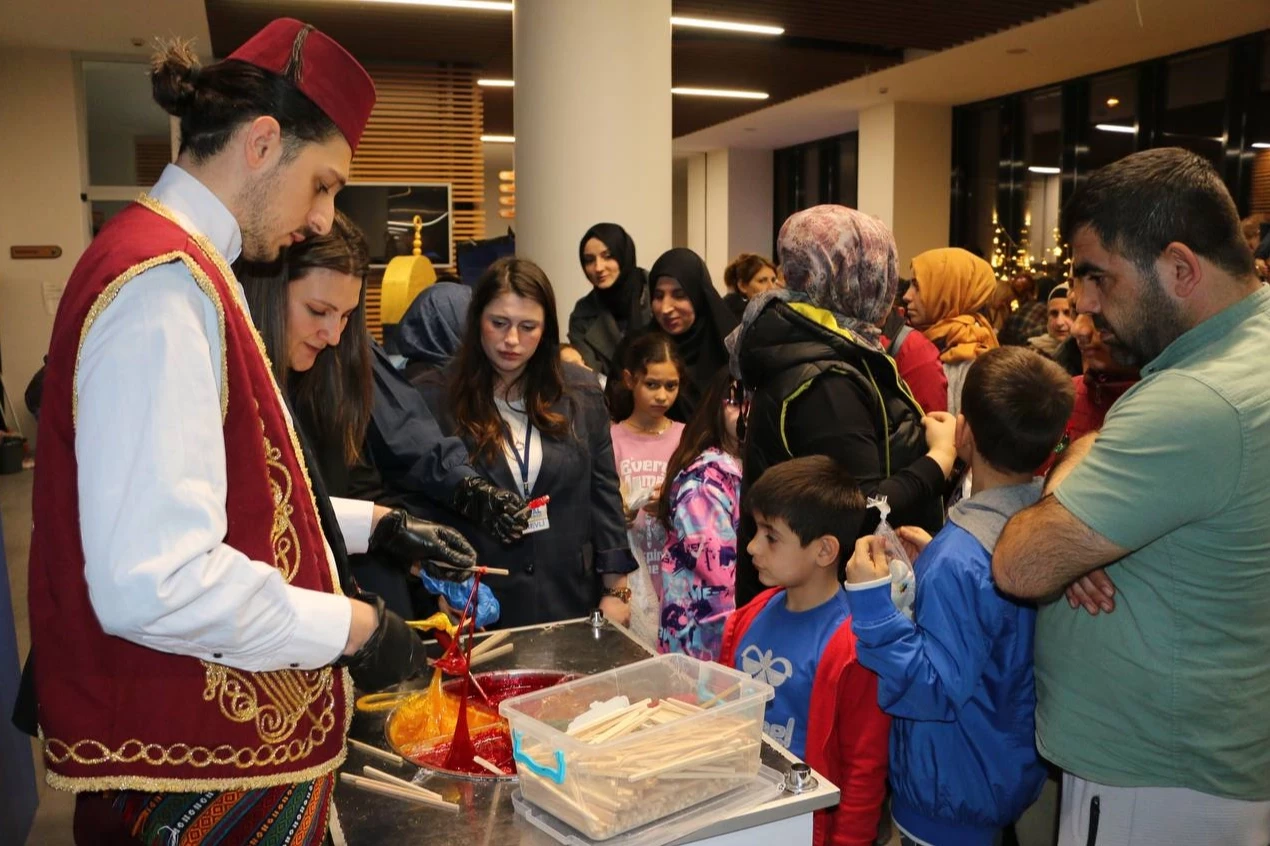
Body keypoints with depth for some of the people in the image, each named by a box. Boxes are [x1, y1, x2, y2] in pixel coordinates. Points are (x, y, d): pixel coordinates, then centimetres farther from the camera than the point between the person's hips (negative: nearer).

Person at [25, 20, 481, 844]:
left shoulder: (181, 271, 10)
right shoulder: (163, 287, -22)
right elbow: (154, 583, -30)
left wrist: (374, 524, 13)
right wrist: (353, 626, -18)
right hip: (194, 763, -9)